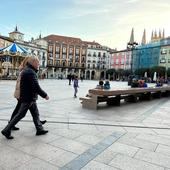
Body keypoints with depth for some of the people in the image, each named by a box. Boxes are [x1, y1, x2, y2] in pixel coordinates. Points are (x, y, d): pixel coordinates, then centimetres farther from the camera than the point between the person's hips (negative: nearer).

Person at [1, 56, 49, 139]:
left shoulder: (27, 70, 13)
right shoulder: (30, 72, -21)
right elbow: (36, 87, -25)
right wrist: (45, 95, -16)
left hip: (30, 98, 10)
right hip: (28, 98, -10)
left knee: (35, 114, 14)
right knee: (20, 115, 1)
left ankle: (40, 129, 23)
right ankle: (6, 130, 13)